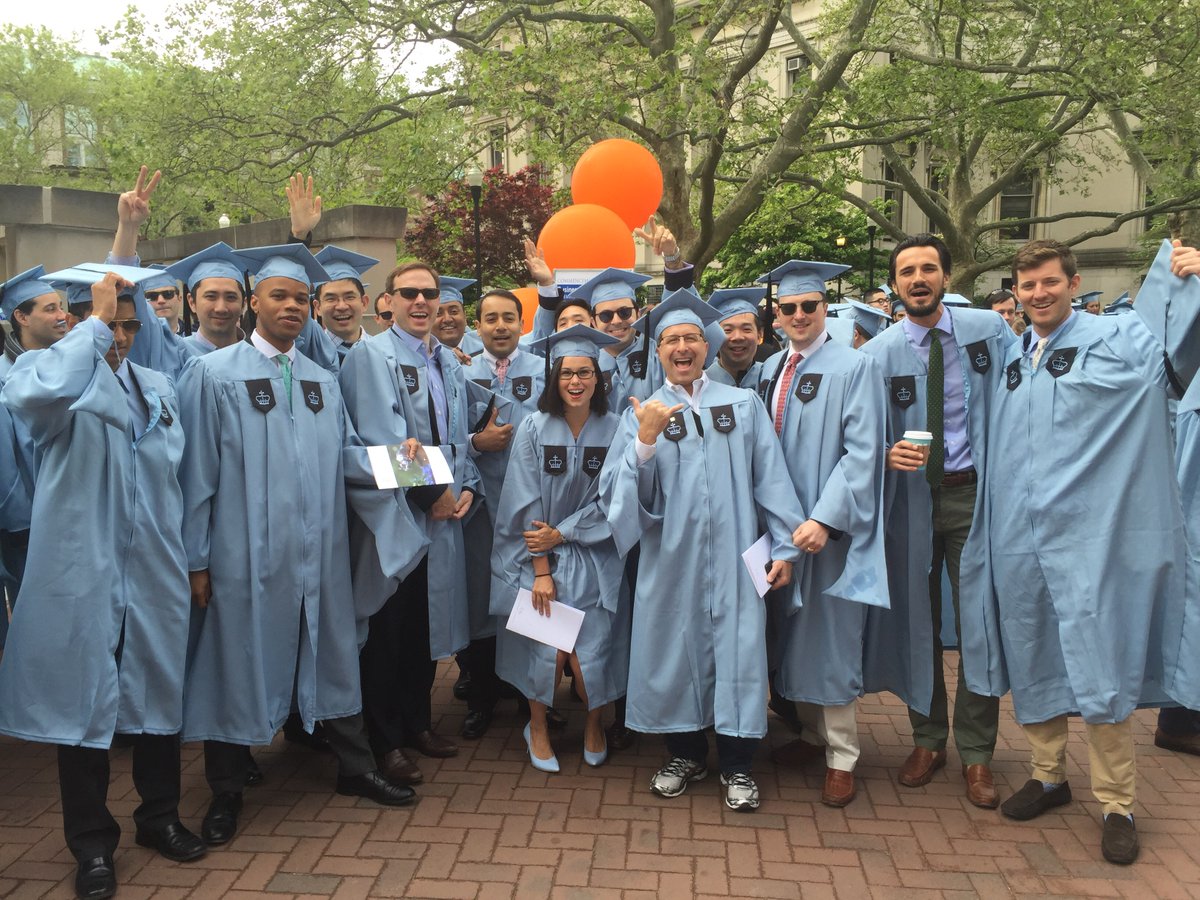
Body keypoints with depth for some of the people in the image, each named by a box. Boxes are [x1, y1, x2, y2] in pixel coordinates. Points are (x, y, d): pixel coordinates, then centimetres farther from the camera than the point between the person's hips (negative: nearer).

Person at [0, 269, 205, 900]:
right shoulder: (52, 371, -3)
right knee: (84, 698, 5)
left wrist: (192, 556, 14)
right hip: (83, 570, -4)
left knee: (159, 692, 12)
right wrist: (94, 324, -19)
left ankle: (159, 816, 30)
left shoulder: (159, 387, 12)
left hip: (153, 570, 5)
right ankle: (92, 842, 20)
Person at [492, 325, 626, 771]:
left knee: (588, 654, -6)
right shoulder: (534, 427, -6)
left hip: (592, 558, 1)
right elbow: (527, 503, -8)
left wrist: (561, 533, -10)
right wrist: (541, 570, -12)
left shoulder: (612, 429, -2)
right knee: (547, 652, -4)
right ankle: (537, 728, 25)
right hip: (538, 554, -1)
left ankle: (594, 723, 25)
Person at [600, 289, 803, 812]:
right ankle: (686, 754, 27)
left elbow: (771, 477, 4)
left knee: (737, 649, 1)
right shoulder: (642, 413, 6)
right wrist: (646, 440, -18)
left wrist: (783, 545, -1)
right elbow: (619, 489, -3)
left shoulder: (743, 404, 7)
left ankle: (736, 766, 17)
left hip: (733, 553, 0)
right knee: (675, 646, 8)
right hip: (671, 554, 1)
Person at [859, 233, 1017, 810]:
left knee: (979, 620, 0)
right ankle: (928, 739, 27)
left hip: (974, 493, 0)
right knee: (917, 619, 9)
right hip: (910, 497, 1)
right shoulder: (878, 354, -4)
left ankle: (976, 754, 16)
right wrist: (888, 454, -22)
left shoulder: (989, 330, -1)